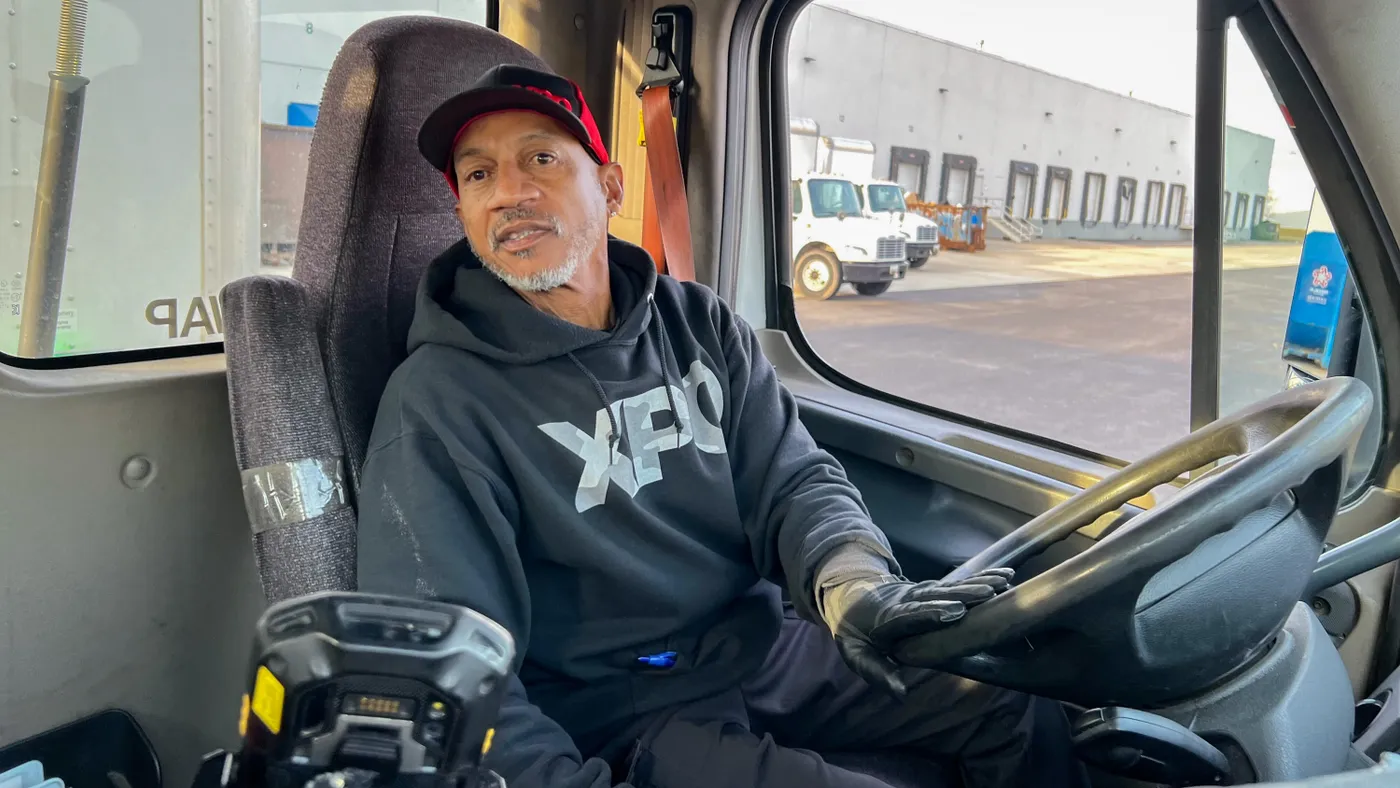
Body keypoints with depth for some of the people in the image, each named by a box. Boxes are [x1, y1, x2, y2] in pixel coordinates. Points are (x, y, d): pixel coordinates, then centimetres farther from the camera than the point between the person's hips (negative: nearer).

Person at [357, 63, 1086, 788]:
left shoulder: (697, 324, 4)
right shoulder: (441, 402, -14)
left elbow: (791, 479, -1)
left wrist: (849, 576, -23)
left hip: (765, 643, 6)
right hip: (619, 711, -5)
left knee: (1017, 707, 4)